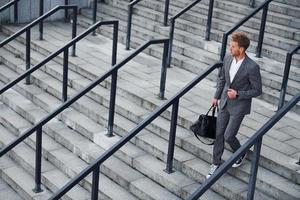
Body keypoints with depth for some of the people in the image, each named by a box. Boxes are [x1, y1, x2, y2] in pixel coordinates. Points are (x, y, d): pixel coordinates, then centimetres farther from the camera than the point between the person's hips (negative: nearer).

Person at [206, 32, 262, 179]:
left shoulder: (252, 67, -23)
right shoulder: (228, 59, -5)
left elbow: (257, 91, -14)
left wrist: (238, 94, -22)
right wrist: (217, 96, 15)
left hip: (239, 106, -6)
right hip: (224, 103, 6)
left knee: (228, 136, -2)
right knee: (219, 134, 11)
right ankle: (216, 164, 26)